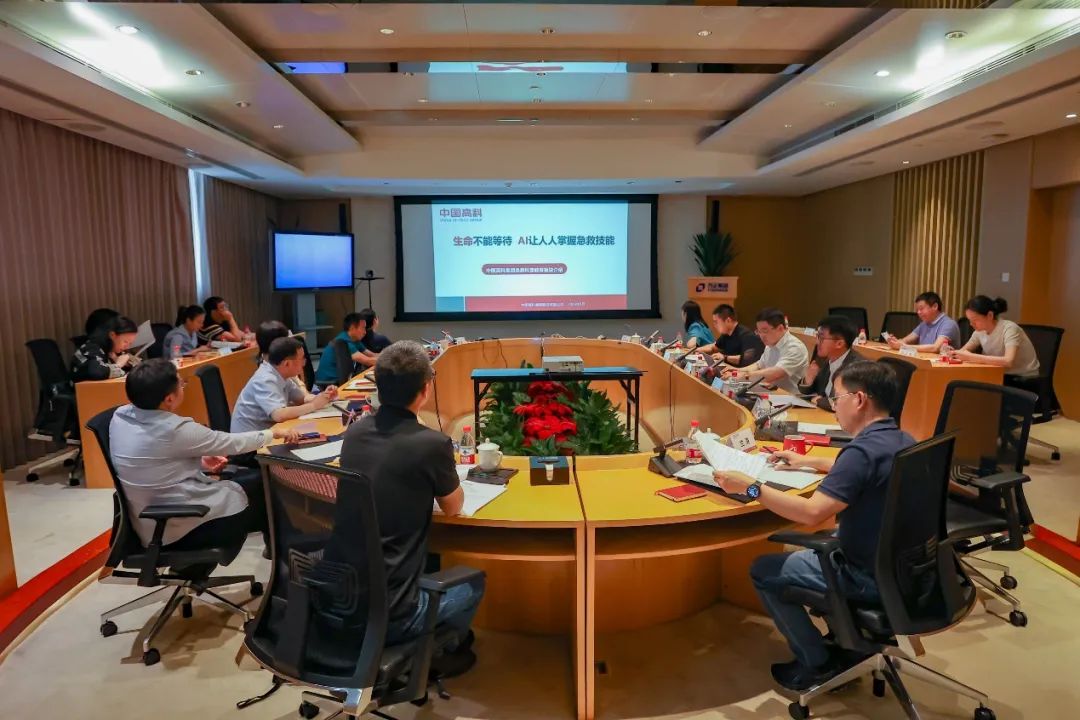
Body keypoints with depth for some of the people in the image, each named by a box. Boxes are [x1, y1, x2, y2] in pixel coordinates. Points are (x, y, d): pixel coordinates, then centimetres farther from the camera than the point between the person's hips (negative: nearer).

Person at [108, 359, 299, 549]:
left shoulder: (120, 416, -2)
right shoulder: (174, 430, -25)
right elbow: (230, 443, -12)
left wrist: (199, 462, 8)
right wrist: (273, 433, 2)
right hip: (181, 528, -8)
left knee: (246, 476, 17)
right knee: (261, 483, 7)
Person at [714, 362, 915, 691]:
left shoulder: (863, 450, -28)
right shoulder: (902, 441, 3)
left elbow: (811, 512, -33)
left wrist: (751, 487, -25)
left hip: (869, 576, -9)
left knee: (763, 571, 4)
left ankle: (818, 664, 16)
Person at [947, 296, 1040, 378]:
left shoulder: (1009, 329, -21)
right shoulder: (980, 331, -2)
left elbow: (1008, 361, -36)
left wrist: (971, 357, -38)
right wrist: (953, 353, -20)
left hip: (1024, 380, -6)